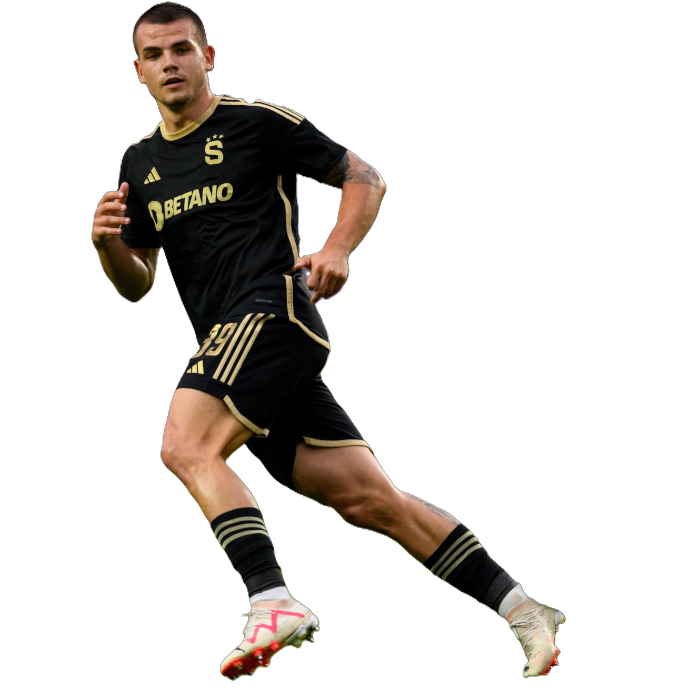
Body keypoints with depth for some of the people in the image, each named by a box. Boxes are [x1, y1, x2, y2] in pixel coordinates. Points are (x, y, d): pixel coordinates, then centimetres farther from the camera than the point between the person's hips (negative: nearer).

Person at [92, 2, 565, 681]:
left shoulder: (257, 122, 1)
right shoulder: (140, 163, 19)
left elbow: (365, 178, 5)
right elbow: (137, 285, 22)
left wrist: (337, 250, -11)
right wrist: (107, 244, 1)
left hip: (274, 311, -6)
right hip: (230, 342, 6)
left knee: (187, 448, -25)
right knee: (368, 499, 1)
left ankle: (274, 603, -31)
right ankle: (523, 611, 5)